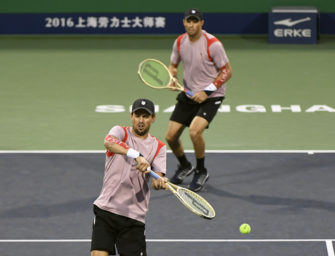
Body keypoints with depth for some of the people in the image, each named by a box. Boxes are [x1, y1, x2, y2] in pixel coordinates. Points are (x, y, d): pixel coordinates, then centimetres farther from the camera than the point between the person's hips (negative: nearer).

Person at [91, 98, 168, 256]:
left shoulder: (158, 147, 9)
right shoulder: (120, 132, 3)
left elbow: (158, 176, -5)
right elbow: (109, 142, -23)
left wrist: (159, 182, -30)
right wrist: (136, 155, -39)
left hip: (134, 216, 2)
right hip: (106, 209, -1)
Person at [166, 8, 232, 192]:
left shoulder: (212, 44, -18)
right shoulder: (180, 42, -2)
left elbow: (227, 71, -12)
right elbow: (173, 65, 15)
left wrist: (207, 91, -18)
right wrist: (172, 79, -8)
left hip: (211, 96, -6)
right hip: (188, 94, 6)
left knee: (194, 131, -27)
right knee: (170, 136, 2)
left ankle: (201, 172, -2)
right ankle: (184, 166, 33)